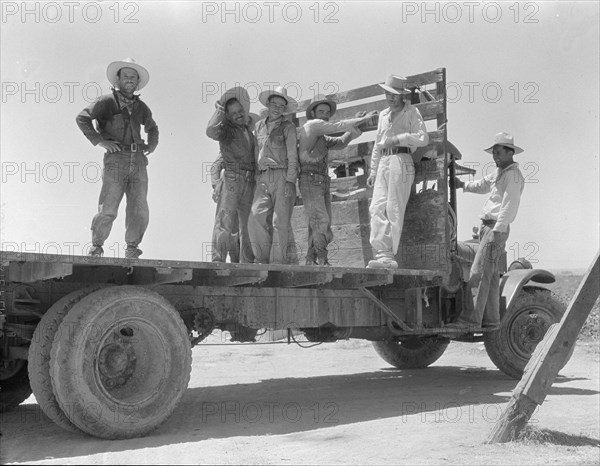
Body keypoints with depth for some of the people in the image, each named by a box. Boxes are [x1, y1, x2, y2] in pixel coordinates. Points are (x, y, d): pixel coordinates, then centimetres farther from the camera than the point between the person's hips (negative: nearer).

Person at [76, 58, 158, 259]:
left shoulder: (141, 107, 18)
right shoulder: (107, 102, 2)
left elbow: (152, 128, 36)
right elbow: (82, 118, -6)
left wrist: (151, 145, 19)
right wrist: (99, 141, -12)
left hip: (138, 161, 5)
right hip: (116, 161, -4)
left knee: (139, 210, -1)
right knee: (108, 210, -7)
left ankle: (132, 248, 13)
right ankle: (96, 246, 11)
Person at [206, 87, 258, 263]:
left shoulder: (250, 128, 17)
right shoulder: (226, 128, 0)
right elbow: (211, 131, -21)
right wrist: (219, 111, -11)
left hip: (250, 182, 5)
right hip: (232, 180, -5)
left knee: (248, 224, 7)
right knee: (225, 220, -13)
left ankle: (247, 262, 12)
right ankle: (218, 259, -14)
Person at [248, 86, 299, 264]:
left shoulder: (288, 127, 6)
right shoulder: (259, 126, 19)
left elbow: (292, 156, -1)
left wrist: (290, 181, -11)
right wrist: (257, 178, 15)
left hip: (282, 177, -4)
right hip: (263, 179, 4)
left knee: (280, 221, -8)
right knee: (256, 217, -11)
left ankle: (279, 261, -7)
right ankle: (264, 258, -4)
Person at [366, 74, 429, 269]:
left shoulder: (411, 112, 6)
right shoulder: (383, 115, 25)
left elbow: (423, 138, -6)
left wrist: (397, 139, -9)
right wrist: (373, 170, 24)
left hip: (400, 161, -6)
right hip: (383, 164, 6)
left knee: (394, 210, -10)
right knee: (377, 208, -10)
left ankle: (389, 257, -8)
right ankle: (383, 254, -15)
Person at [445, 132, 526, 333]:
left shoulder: (513, 175, -10)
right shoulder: (500, 172, 20)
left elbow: (509, 205, -20)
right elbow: (483, 185, 36)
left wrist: (497, 231, -25)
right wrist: (463, 185, 21)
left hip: (496, 228, -10)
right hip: (488, 227, 10)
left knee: (478, 273, -14)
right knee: (491, 275, 10)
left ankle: (470, 320, -16)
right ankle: (491, 319, 15)